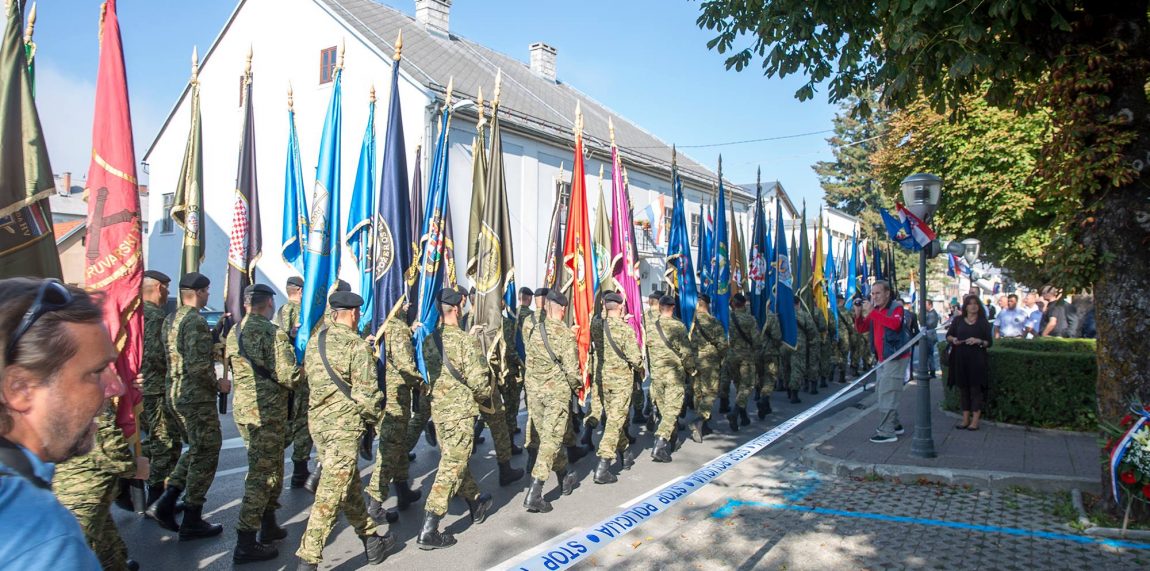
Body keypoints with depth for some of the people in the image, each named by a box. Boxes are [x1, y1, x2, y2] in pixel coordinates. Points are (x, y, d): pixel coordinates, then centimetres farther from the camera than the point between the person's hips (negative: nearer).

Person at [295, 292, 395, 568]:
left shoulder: (315, 341, 8)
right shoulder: (357, 346, -13)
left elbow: (309, 377, 13)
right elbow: (366, 393, -16)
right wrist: (373, 417, 1)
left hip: (317, 419, 8)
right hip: (344, 423, -8)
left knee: (349, 483, 18)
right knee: (331, 492, -2)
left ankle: (371, 541, 31)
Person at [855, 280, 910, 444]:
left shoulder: (896, 308, -12)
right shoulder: (874, 311, 10)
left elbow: (895, 324, -33)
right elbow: (860, 329, 7)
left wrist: (871, 312, -34)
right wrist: (859, 314, -11)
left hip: (895, 358, -9)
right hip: (882, 358, 9)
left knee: (887, 395, -9)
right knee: (881, 392, 17)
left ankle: (887, 432, -4)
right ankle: (895, 425, 31)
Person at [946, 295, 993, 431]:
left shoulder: (983, 322, 5)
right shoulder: (958, 321, 11)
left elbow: (989, 342, 2)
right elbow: (948, 335, 16)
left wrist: (978, 341, -17)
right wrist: (953, 339, -6)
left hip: (976, 360, -3)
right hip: (960, 359, 3)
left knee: (976, 388, -3)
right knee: (963, 388, 6)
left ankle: (975, 420, 1)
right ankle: (965, 419, 13)